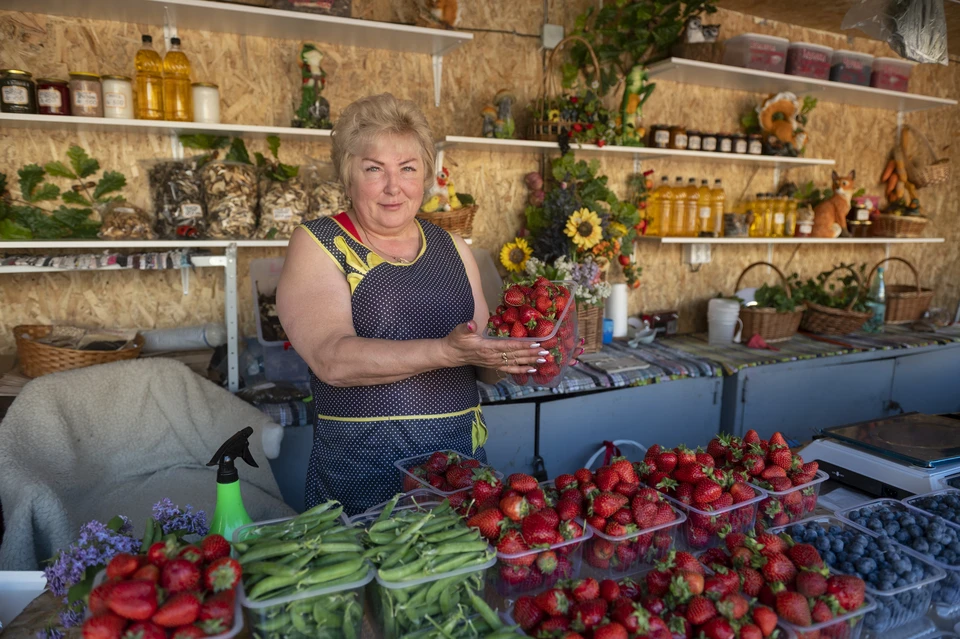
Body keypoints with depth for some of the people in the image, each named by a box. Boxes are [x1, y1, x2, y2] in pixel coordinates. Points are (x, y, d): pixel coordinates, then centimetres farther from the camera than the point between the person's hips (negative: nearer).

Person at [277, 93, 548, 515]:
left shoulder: (452, 248, 7)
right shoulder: (317, 245, -5)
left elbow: (484, 364, 11)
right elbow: (332, 358, -20)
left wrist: (508, 358, -11)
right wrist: (446, 351, -29)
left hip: (460, 457, 4)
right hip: (362, 470, -4)